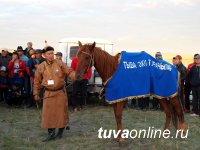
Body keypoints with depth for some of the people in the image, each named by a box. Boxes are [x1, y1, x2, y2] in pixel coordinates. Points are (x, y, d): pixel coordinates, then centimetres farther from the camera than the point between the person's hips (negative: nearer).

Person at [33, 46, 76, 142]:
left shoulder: (60, 64, -5)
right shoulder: (41, 67, 0)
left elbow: (69, 72, -9)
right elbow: (37, 81, 7)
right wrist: (36, 94, 7)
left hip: (60, 92, -1)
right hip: (48, 93, 1)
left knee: (61, 112, 7)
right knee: (48, 113, 1)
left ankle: (60, 132, 26)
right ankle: (51, 133, 13)